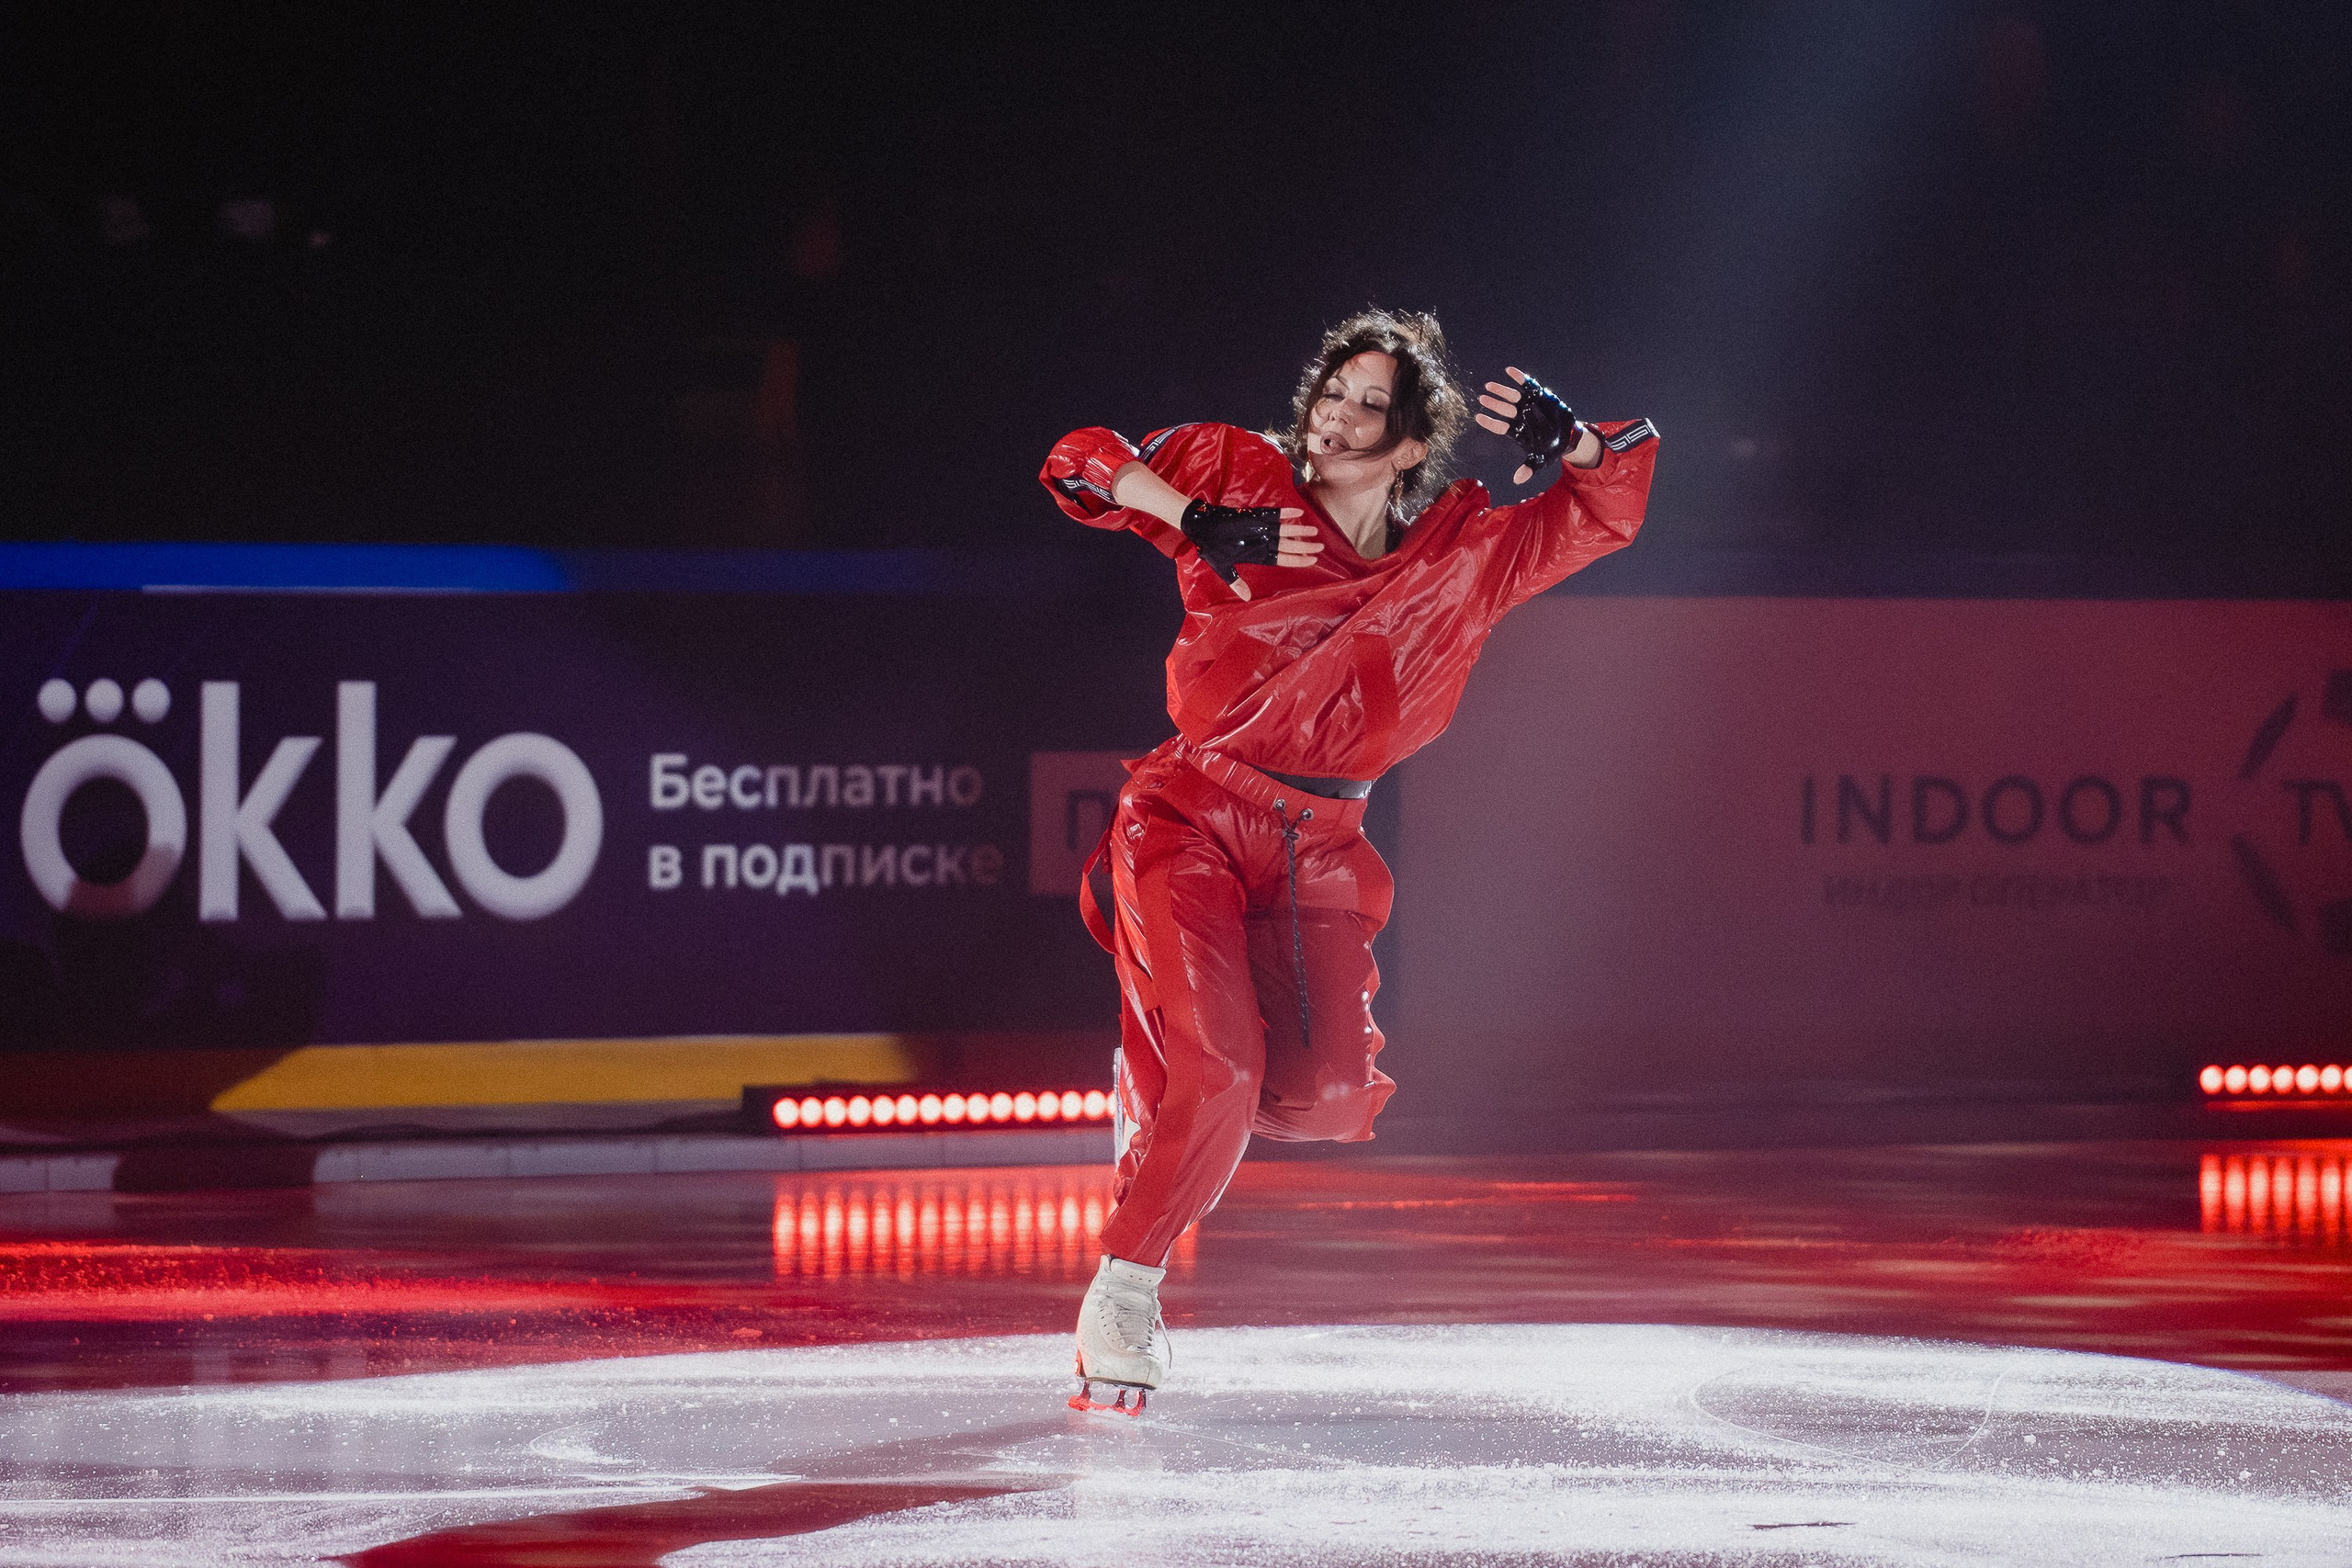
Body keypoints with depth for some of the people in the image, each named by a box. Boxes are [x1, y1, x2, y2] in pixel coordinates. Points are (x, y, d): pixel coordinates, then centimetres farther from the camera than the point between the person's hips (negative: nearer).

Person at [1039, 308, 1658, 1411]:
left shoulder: (1467, 554, 5)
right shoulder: (1244, 479, -1)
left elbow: (1615, 500, 9)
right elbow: (1081, 463, 1)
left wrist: (1567, 438, -13)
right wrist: (1201, 521, -14)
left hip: (1318, 849, 3)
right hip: (1189, 818, -3)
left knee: (1329, 1097, -11)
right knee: (1221, 1078, -19)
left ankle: (1159, 1082, 21)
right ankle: (1120, 1296, -1)